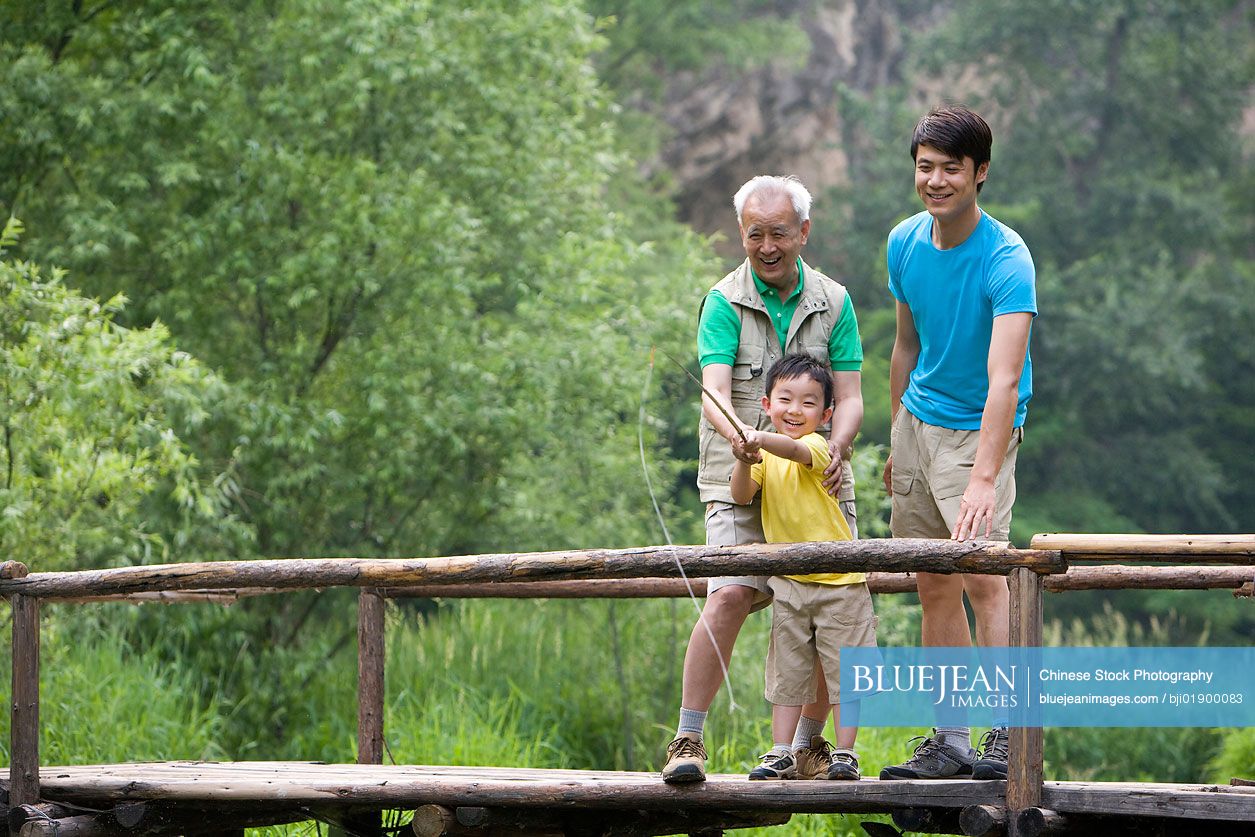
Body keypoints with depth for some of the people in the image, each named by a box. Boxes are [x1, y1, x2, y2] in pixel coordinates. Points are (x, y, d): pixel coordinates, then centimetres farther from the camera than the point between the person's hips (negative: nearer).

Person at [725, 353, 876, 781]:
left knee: (843, 669, 0)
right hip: (788, 583, 5)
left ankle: (844, 753, 5)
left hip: (839, 581, -5)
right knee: (787, 671, 7)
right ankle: (782, 754, 11)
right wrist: (745, 457, -25)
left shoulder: (818, 446, -10)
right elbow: (741, 496, -7)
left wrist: (760, 439, -52)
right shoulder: (767, 455, 6)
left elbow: (795, 450, -33)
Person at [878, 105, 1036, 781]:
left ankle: (1008, 735, -20)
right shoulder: (905, 243, 0)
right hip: (917, 421, 6)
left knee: (981, 574, -20)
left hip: (980, 430, -6)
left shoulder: (1006, 259, -21)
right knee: (934, 586, 6)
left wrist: (984, 477, -41)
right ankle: (950, 742, 10)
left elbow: (1004, 378, -32)